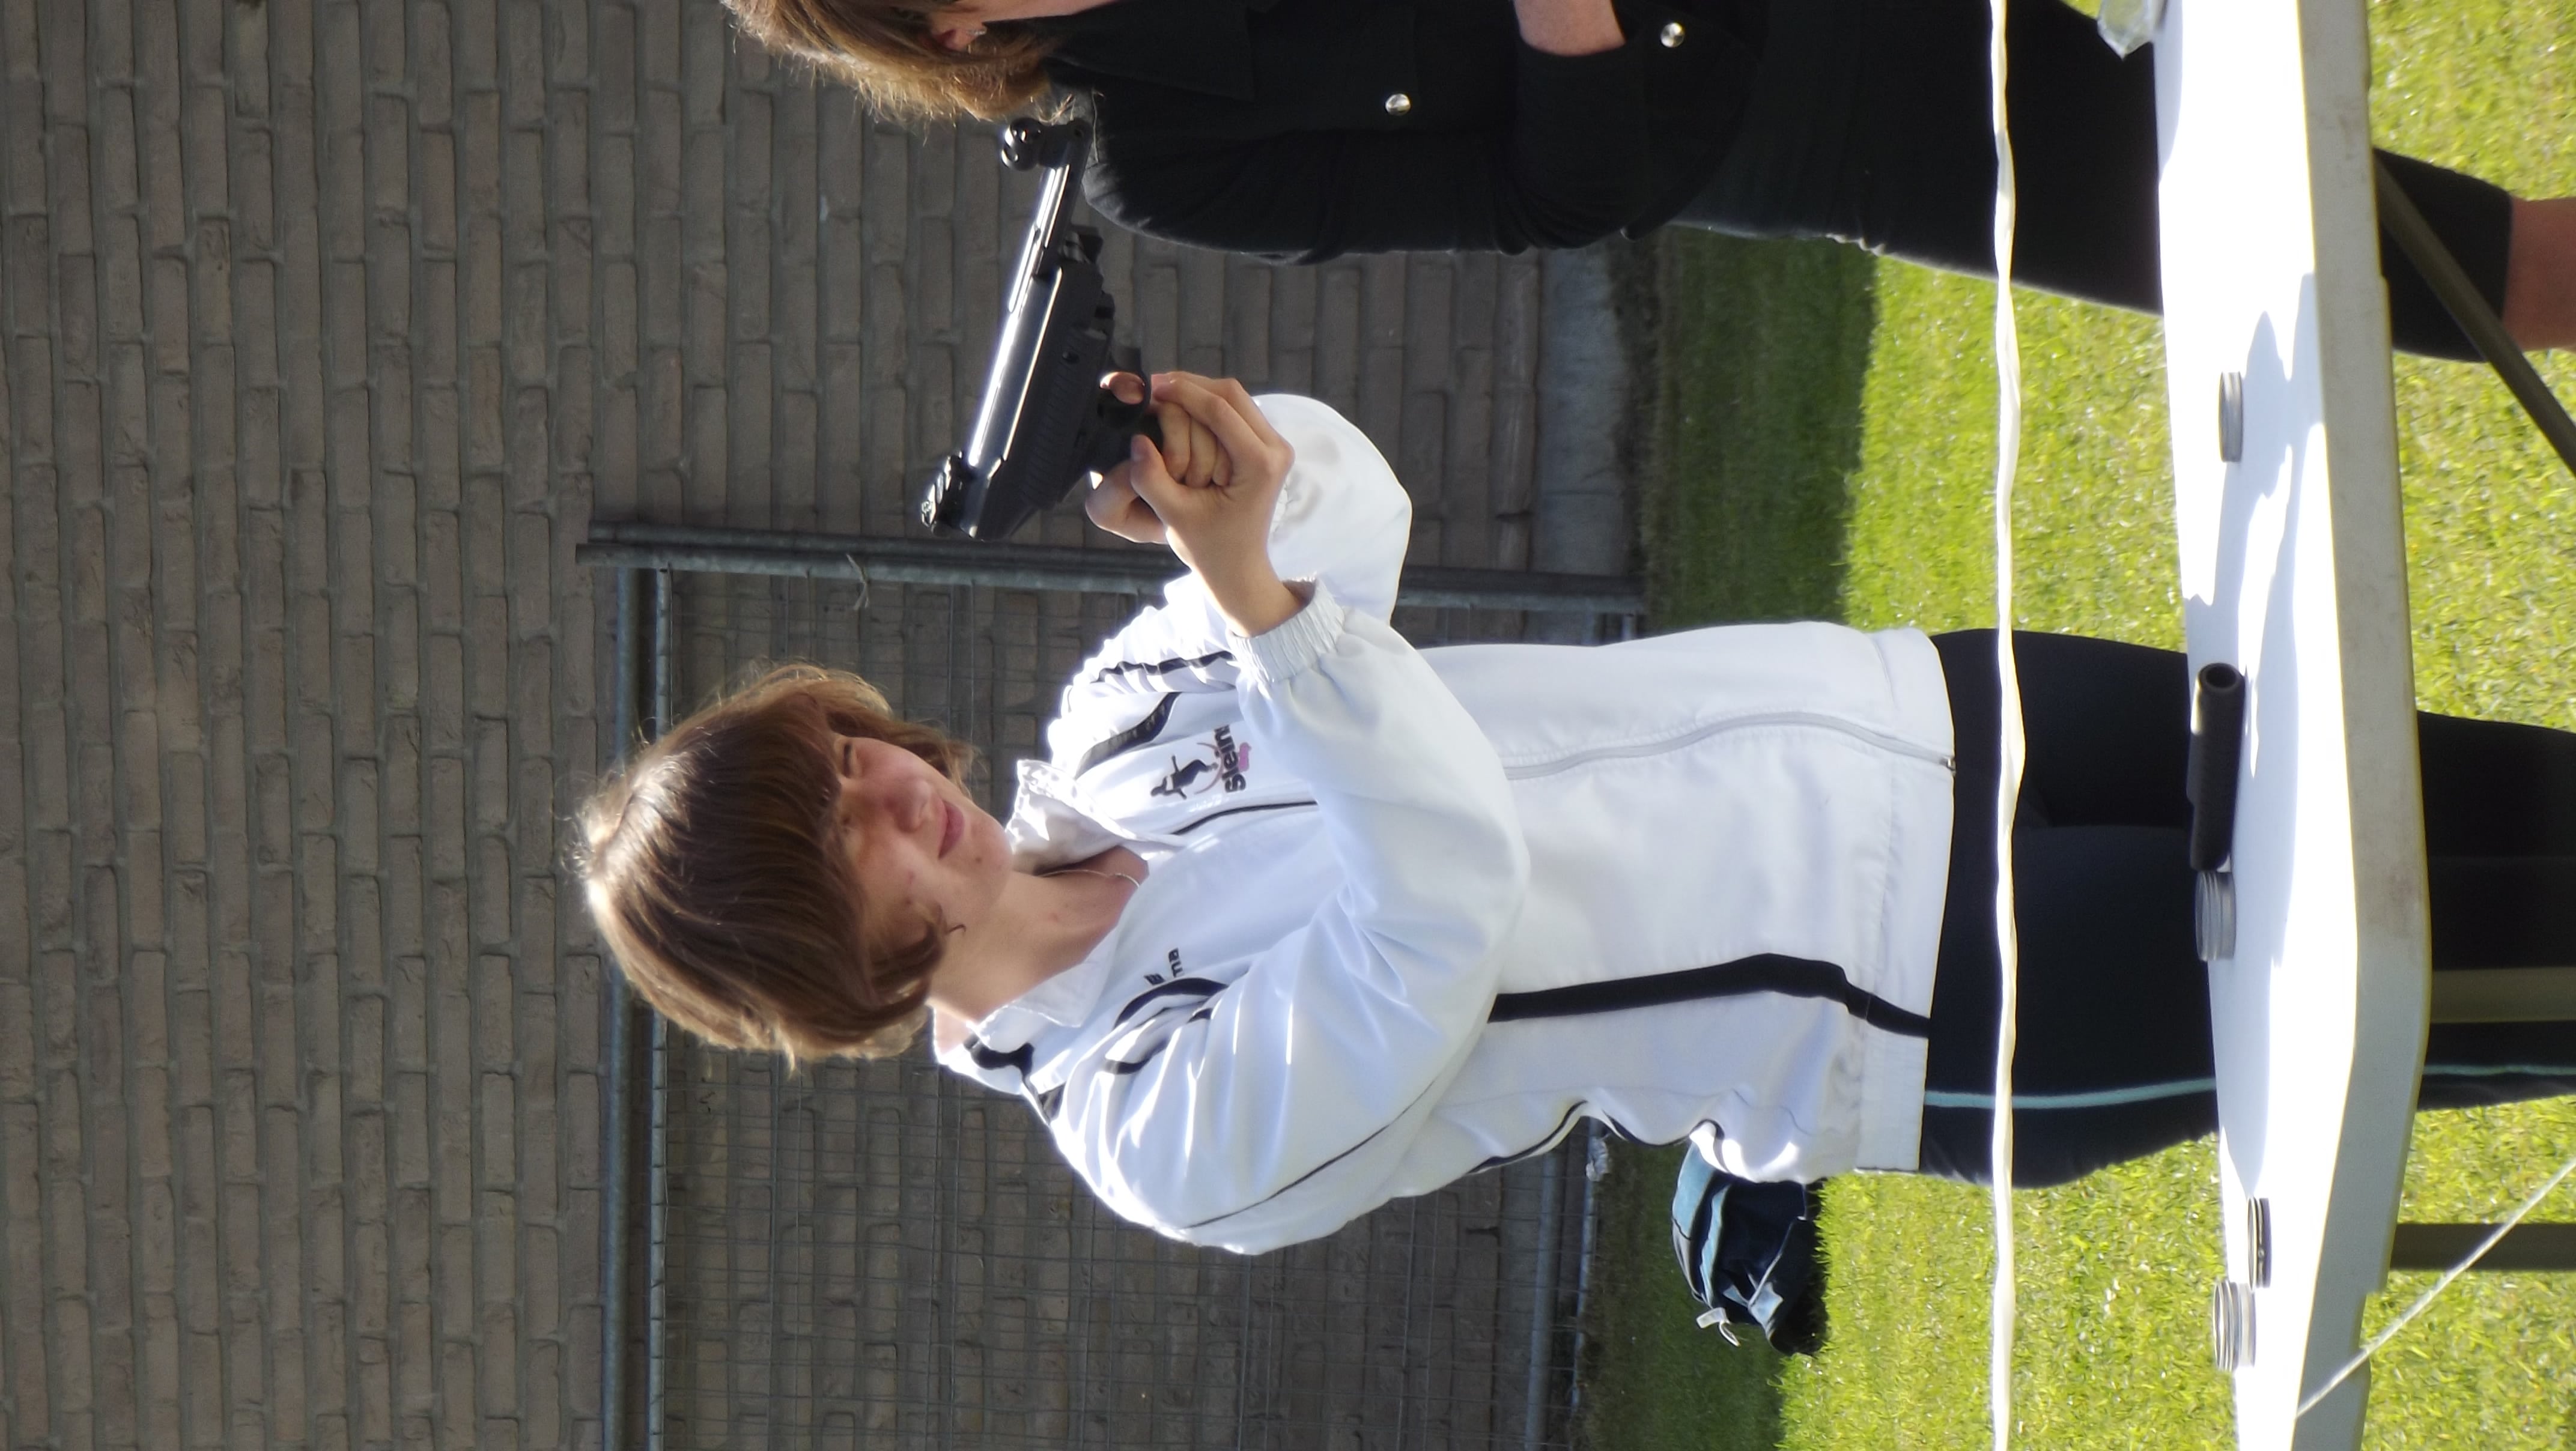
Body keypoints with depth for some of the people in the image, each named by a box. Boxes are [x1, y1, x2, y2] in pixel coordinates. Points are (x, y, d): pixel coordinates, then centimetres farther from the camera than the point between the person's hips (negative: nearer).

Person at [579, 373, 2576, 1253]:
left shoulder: (1112, 713, 4)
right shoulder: (1160, 1124, -17)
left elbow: (1353, 499, 5)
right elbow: (1445, 912, -30)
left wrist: (1252, 461, -20)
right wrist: (1253, 595, -37)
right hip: (1919, 1014, -6)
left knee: (2382, 792, 5)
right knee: (2403, 966, -11)